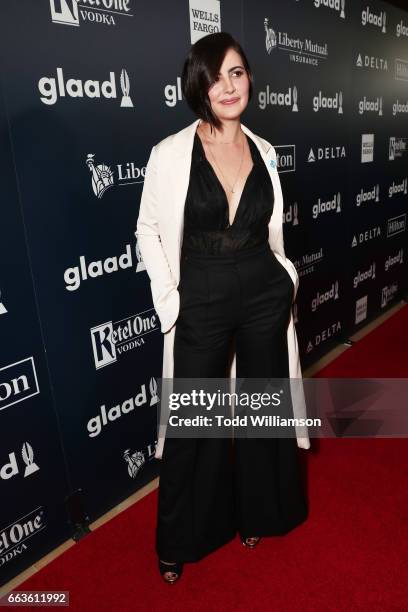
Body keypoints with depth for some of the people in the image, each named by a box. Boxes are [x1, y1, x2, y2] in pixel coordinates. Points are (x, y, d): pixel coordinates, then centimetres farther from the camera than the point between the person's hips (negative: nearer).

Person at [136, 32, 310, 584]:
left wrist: (283, 277, 5)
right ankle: (179, 539, 33)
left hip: (265, 294, 4)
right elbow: (148, 229, -1)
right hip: (202, 301, -3)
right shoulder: (171, 153, -7)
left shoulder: (265, 151, 5)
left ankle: (257, 512, 43)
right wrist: (168, 297, -8)